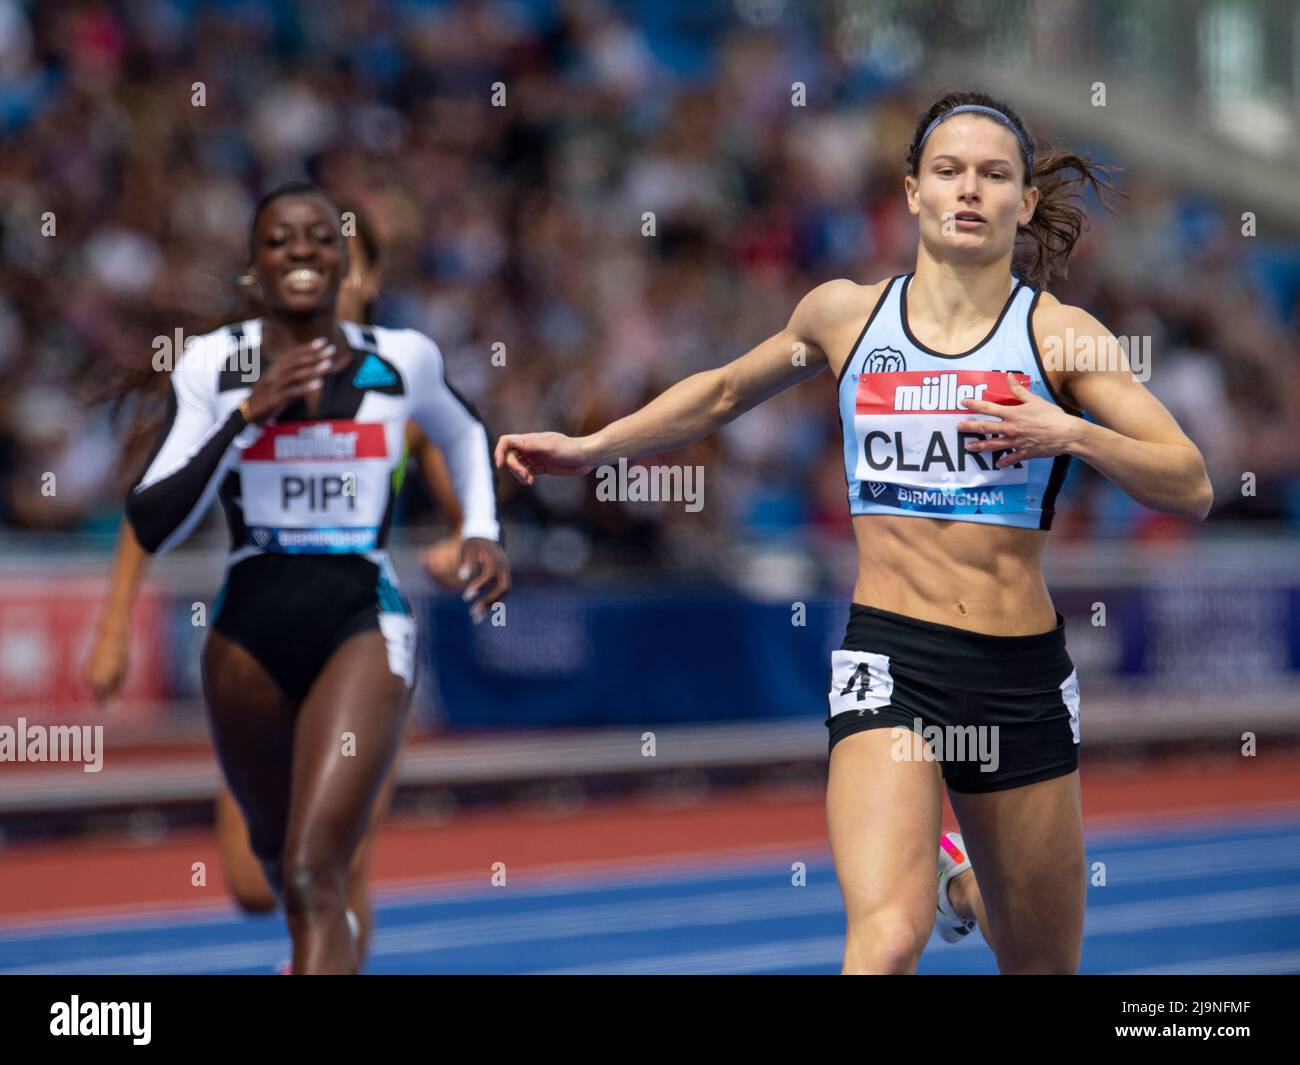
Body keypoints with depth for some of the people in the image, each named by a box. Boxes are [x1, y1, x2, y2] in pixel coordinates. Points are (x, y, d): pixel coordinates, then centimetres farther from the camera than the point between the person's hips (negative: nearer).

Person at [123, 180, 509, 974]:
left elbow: (466, 437, 25)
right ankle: (327, 946, 57)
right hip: (250, 630, 2)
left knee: (314, 878, -18)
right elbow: (152, 528, -10)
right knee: (277, 851, 23)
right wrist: (245, 414, -18)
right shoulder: (214, 364, -3)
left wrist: (483, 533, 9)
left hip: (365, 626, -2)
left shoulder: (404, 359, 1)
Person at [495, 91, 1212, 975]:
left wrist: (1072, 433, -19)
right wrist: (589, 449, 23)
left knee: (1043, 965, 17)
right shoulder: (847, 314, 6)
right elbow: (726, 392, 26)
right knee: (887, 941, -26)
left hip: (1022, 673, 1)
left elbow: (1191, 489, -5)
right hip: (889, 659, -1)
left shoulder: (1057, 333, 0)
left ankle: (966, 883, 50)